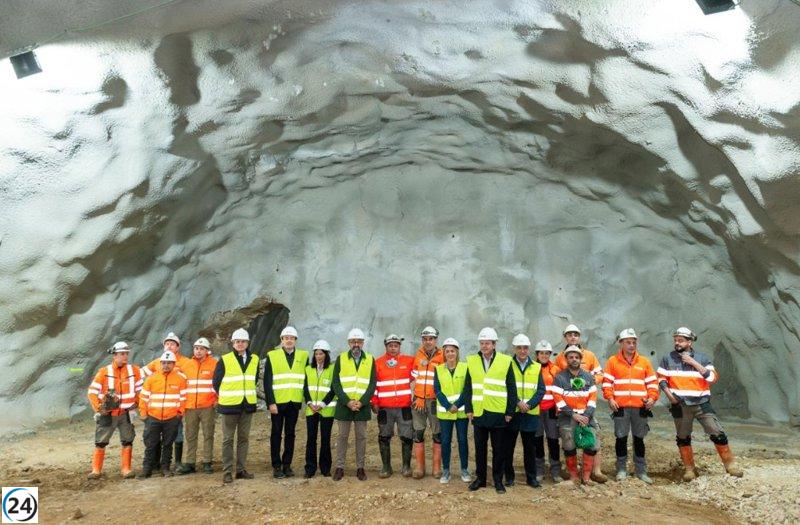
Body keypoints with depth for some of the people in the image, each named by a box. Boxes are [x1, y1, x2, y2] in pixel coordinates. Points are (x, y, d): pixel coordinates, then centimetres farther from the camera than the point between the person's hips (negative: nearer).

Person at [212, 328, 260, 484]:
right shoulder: (224, 360, -6)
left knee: (244, 438, 9)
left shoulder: (254, 360, 5)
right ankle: (227, 472, 8)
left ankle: (241, 470, 18)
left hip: (248, 405, 4)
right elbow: (216, 382, 0)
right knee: (228, 439, 2)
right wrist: (226, 396, 8)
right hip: (229, 405, -3)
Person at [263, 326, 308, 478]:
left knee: (290, 434, 9)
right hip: (277, 402, -2)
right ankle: (276, 466, 13)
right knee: (276, 434, 5)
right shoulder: (272, 356, -3)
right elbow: (267, 382, -6)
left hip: (294, 402, 3)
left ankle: (287, 464, 18)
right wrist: (271, 402, -12)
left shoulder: (303, 356, 6)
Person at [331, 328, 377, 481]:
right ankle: (340, 467, 14)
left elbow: (372, 384, 1)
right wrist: (347, 401, -12)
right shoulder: (341, 358, 3)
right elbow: (336, 383, -2)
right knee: (342, 436, 5)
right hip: (344, 405, 0)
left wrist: (362, 402, -11)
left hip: (362, 406, 1)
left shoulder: (370, 360, 5)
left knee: (361, 437, 6)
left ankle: (360, 467, 15)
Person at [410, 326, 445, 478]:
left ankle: (437, 467, 15)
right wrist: (417, 398, -2)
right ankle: (419, 467, 14)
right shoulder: (418, 355, 7)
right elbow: (414, 377, 7)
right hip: (419, 399, 3)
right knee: (418, 433, 5)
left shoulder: (442, 356, -2)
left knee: (437, 434, 5)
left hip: (435, 400, -2)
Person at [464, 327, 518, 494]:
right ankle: (480, 478, 25)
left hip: (499, 413, -2)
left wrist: (510, 411, -5)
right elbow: (467, 388, 6)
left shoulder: (505, 361, -2)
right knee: (480, 448, 12)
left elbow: (512, 389, -1)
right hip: (479, 413, 2)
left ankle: (498, 480, 21)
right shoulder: (472, 361, 4)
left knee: (499, 449, 8)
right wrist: (469, 409, 0)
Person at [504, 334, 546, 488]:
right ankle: (509, 476, 17)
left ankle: (531, 477, 18)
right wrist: (517, 402, -16)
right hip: (511, 412, -1)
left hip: (531, 413, 1)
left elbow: (541, 390, 1)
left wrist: (529, 404, -13)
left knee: (530, 447, 8)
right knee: (508, 446, 5)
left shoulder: (536, 367, 8)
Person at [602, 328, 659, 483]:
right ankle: (622, 469, 14)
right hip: (620, 407, -2)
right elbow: (606, 382, 0)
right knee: (621, 438, 4)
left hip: (640, 407, 2)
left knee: (639, 438, 10)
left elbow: (652, 382, 9)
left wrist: (652, 397, -6)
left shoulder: (644, 361, 9)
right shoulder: (613, 361, 3)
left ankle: (641, 470, 19)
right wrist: (610, 398, -11)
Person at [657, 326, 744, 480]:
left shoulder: (702, 358, -1)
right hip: (680, 405, 1)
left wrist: (694, 363, -16)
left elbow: (713, 378, -11)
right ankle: (689, 469, 22)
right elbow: (661, 379, 4)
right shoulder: (668, 359, 1)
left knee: (717, 433, -3)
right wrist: (669, 394, -11)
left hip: (701, 403, -1)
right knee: (683, 437, 9)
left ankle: (730, 464, 14)